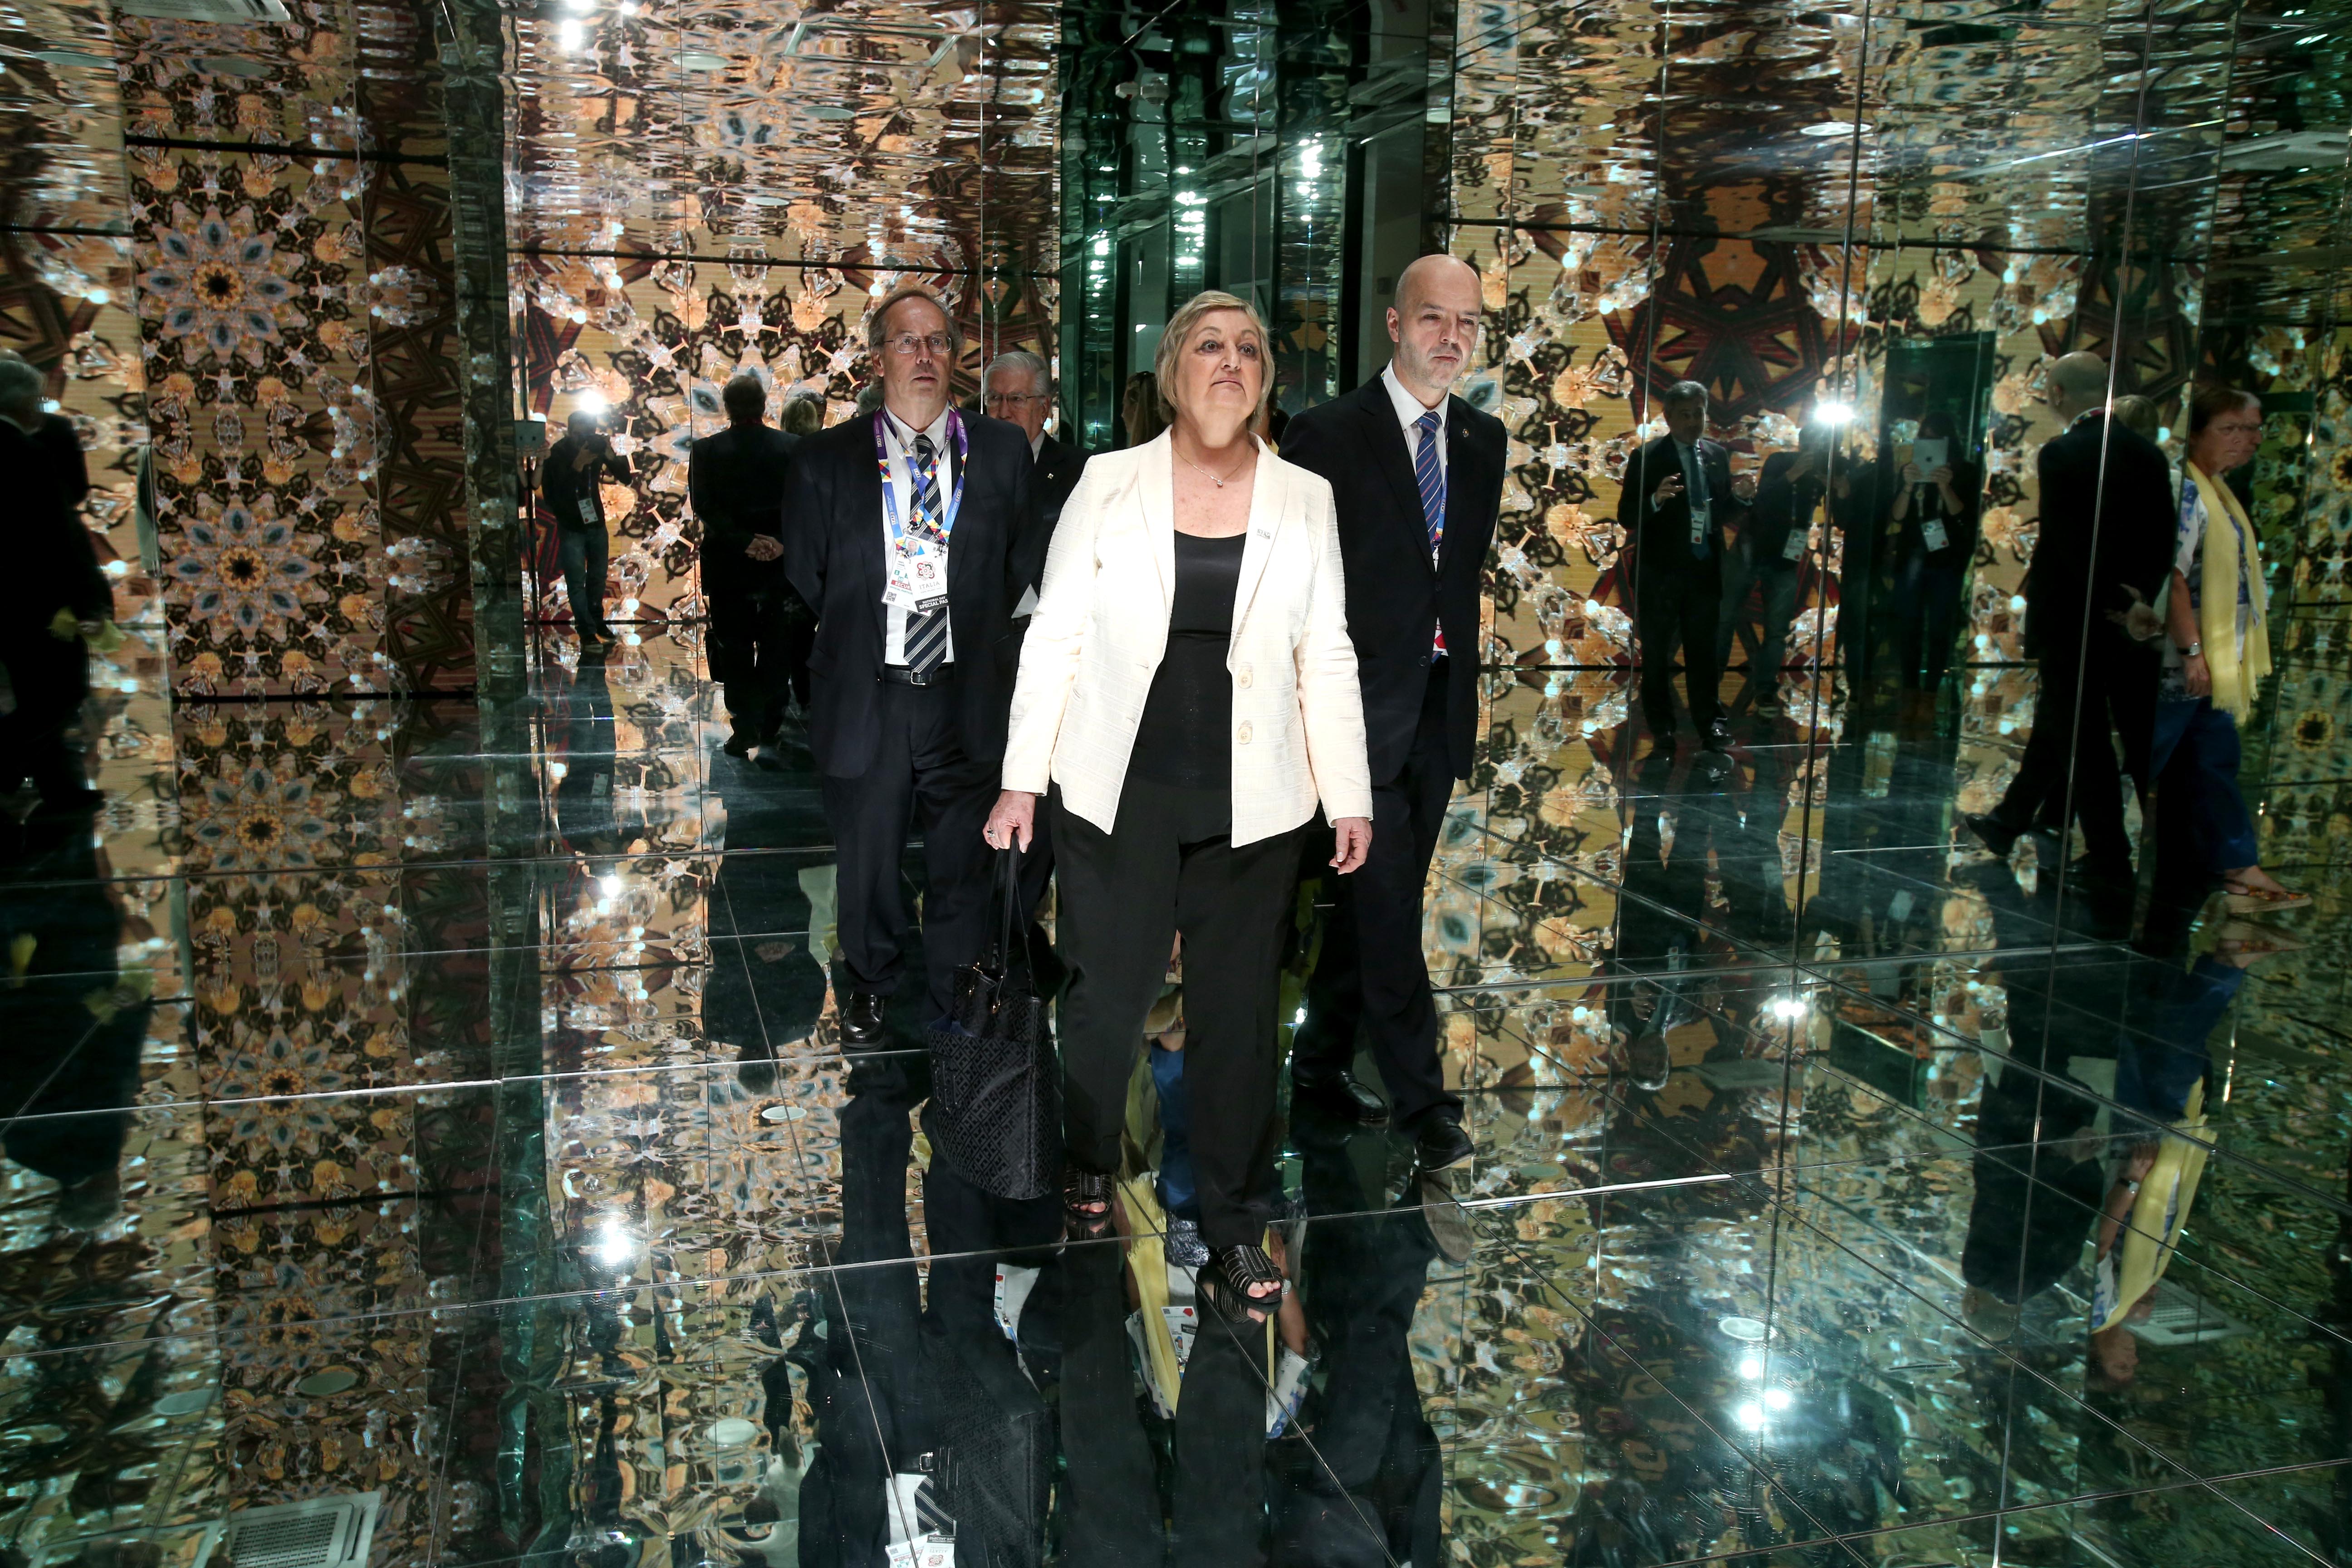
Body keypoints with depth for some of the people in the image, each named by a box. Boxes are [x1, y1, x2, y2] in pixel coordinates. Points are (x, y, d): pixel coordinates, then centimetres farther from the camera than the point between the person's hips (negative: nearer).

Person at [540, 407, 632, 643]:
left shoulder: (598, 445, -3)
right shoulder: (556, 453, -16)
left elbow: (625, 477, -6)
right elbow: (557, 493, -27)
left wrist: (610, 456, -23)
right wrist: (578, 465, -38)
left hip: (596, 521, 5)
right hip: (571, 527, -4)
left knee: (598, 577, 14)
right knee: (577, 581, -6)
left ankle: (597, 622, 29)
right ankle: (587, 631, -3)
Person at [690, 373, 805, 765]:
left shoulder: (706, 450, -3)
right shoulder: (794, 448, -2)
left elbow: (704, 506, -10)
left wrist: (744, 541, -11)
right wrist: (782, 541, -10)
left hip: (728, 566, 0)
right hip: (781, 566, 0)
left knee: (735, 651, 10)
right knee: (776, 653, 6)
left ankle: (745, 732, 11)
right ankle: (769, 736, 2)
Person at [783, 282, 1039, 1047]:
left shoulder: (1003, 451, 4)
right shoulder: (825, 460, 1)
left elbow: (1021, 568, 7)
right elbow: (805, 580, 6)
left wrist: (976, 622, 0)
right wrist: (858, 630, 3)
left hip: (967, 696, 1)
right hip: (866, 698, 0)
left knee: (961, 863, 12)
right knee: (867, 861, 15)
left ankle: (955, 1003, 32)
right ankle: (868, 988, 38)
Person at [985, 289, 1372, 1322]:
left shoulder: (1305, 499, 6)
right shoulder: (1109, 484, 2)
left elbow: (1327, 656, 8)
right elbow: (1054, 635, 2)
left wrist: (1349, 795, 4)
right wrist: (1022, 779, -2)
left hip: (1251, 803, 1)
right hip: (1118, 791, -1)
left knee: (1238, 1013, 6)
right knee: (1106, 996, 6)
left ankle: (1233, 1228, 21)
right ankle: (1088, 1170, 33)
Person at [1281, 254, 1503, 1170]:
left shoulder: (1483, 441, 11)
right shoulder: (1329, 435, -8)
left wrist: (1463, 675, 13)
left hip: (1439, 707, 6)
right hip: (1362, 706, -6)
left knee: (1373, 898, 14)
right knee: (1388, 907, -5)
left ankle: (1321, 1060, 29)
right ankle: (1421, 1097, 4)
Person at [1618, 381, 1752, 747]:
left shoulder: (1717, 455, 7)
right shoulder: (1648, 457, -8)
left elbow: (1723, 512, 13)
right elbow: (1626, 517, -13)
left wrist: (1742, 497, -7)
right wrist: (1656, 499, -31)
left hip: (1705, 568, 4)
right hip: (1660, 570, -3)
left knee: (1704, 649, 12)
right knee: (1656, 651, 8)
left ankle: (1708, 718, 24)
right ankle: (1661, 724, 21)